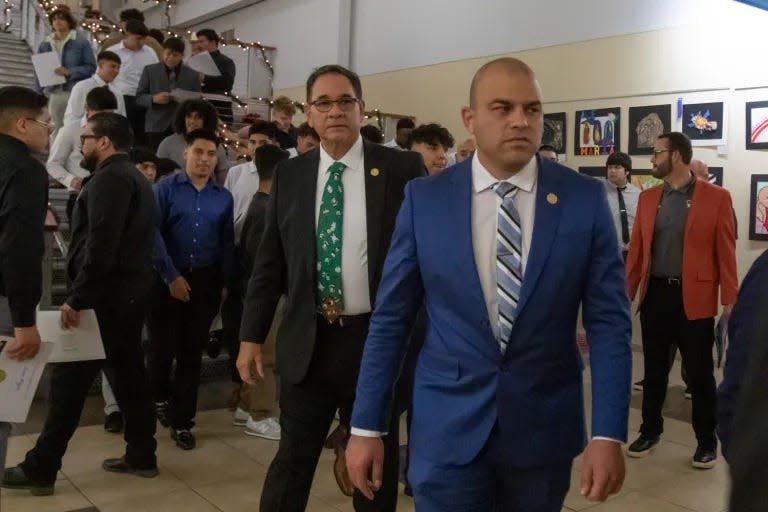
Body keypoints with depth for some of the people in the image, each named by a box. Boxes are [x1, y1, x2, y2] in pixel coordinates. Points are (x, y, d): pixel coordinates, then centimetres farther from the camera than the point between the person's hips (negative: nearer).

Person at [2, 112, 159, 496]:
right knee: (129, 373, 12)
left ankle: (40, 469, 3)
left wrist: (77, 297, -23)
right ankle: (141, 456, 19)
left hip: (104, 297, -10)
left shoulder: (109, 178, -13)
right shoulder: (135, 177, 18)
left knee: (69, 380, -4)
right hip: (128, 293, 10)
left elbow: (100, 244, -23)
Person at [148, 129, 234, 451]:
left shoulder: (224, 197, 4)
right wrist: (171, 276, -14)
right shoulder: (166, 188, -4)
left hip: (205, 283, 2)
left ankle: (182, 421, 19)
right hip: (167, 280, -2)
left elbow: (227, 243, 6)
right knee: (163, 347, 5)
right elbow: (153, 234, -11)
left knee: (192, 353, 7)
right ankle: (160, 397, 35)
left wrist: (223, 282, 1)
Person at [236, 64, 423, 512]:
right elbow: (269, 263, 7)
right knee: (292, 461, 12)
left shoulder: (402, 169, -5)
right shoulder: (289, 175, 5)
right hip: (308, 341, 2)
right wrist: (252, 337, 5)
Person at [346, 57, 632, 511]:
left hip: (545, 426, 2)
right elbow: (391, 317, -1)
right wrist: (367, 426, -2)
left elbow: (609, 321, -4)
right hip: (448, 425, -1)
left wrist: (609, 434, -10)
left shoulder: (586, 199, -5)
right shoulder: (424, 199, -4)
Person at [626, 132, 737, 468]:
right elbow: (636, 250, 8)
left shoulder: (716, 197, -4)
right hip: (655, 294, 4)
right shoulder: (647, 198, 8)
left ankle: (707, 441, 23)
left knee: (700, 373, 7)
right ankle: (650, 431, 30)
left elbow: (725, 252, -5)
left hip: (694, 298, -4)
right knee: (654, 370, 14)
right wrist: (625, 293, 5)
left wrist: (729, 300, -9)